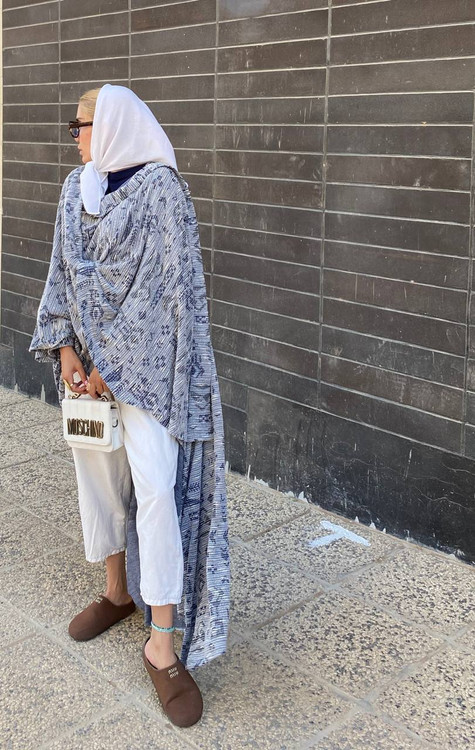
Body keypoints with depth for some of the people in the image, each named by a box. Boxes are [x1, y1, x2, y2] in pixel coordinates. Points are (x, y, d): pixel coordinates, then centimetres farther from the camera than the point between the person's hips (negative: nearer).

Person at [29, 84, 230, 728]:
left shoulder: (161, 188, -11)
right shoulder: (77, 189, 9)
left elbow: (160, 287, -16)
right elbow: (65, 274, 10)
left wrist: (113, 364, -16)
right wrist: (67, 349, -3)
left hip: (145, 360, -7)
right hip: (88, 357, 7)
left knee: (155, 488, -10)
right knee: (95, 471, 12)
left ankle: (162, 646, -2)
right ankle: (118, 591, 33)